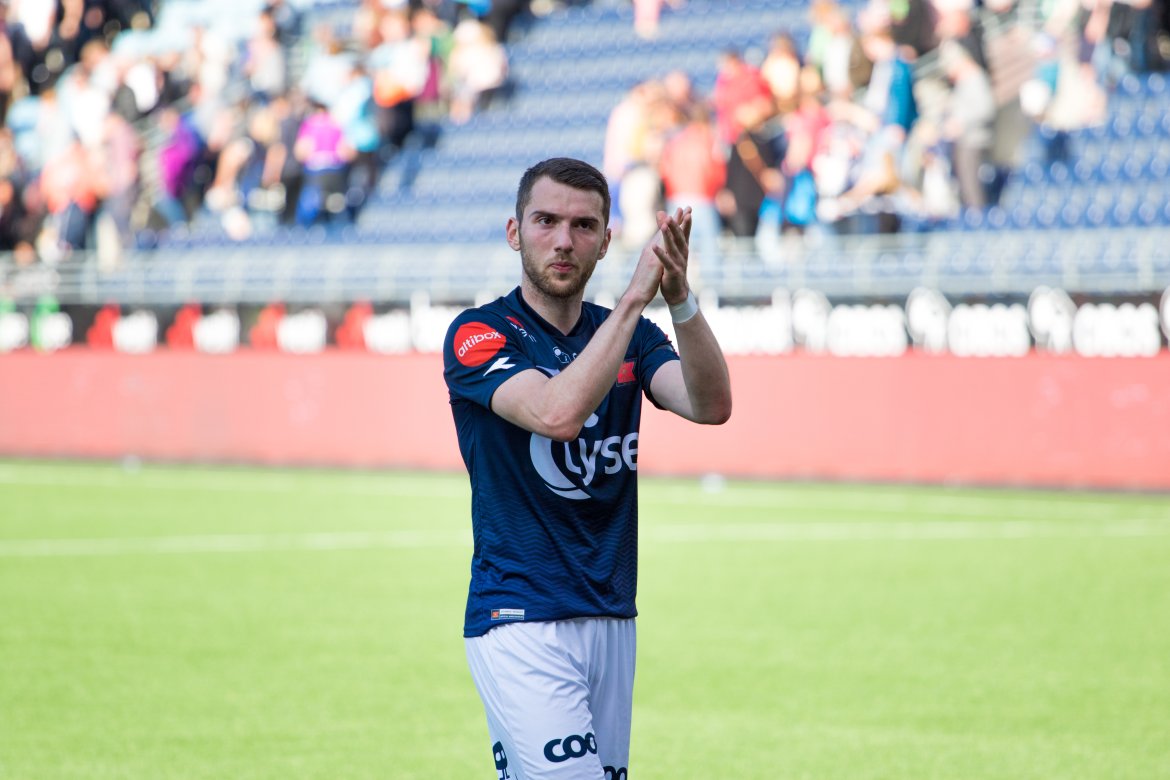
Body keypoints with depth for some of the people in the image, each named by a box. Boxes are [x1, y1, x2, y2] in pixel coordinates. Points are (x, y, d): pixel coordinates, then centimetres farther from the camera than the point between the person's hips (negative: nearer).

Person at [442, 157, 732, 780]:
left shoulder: (630, 335, 12)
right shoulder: (479, 335, -5)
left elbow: (711, 405, -8)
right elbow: (557, 413, -24)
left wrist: (679, 297, -24)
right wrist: (634, 298, -24)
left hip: (612, 619, 6)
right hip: (520, 623, -6)